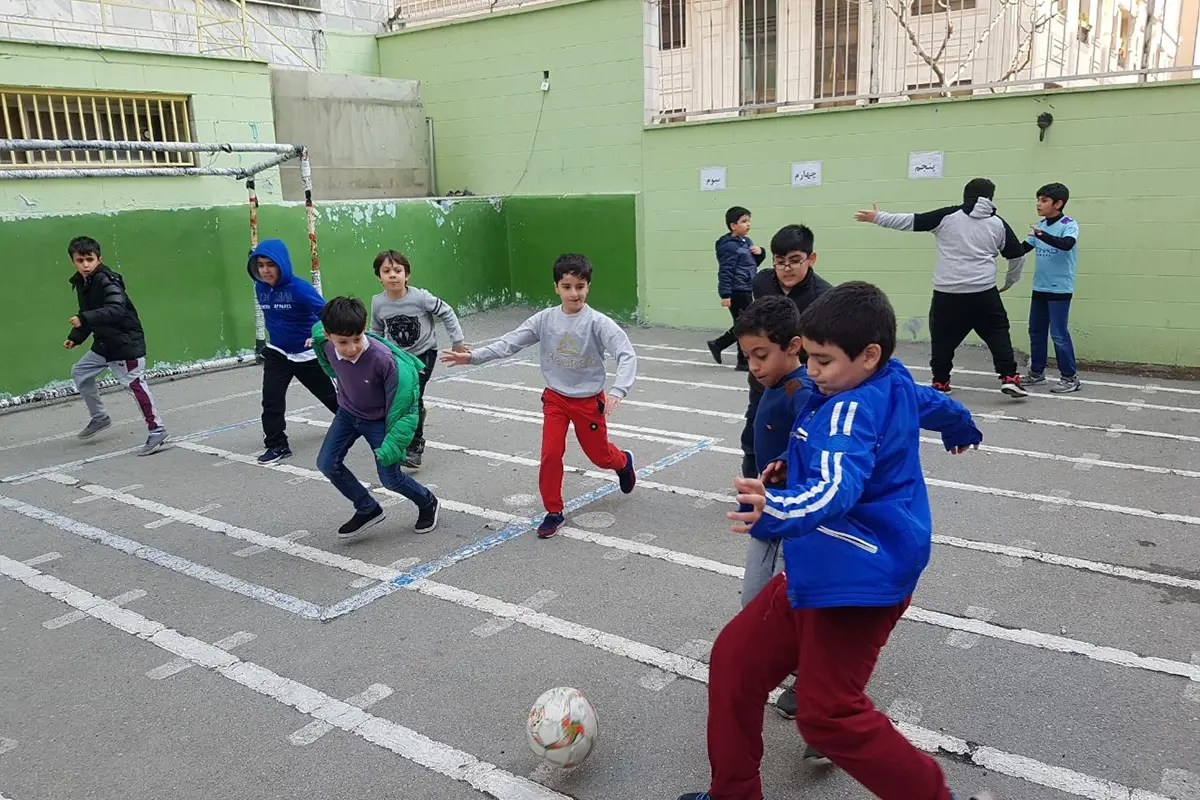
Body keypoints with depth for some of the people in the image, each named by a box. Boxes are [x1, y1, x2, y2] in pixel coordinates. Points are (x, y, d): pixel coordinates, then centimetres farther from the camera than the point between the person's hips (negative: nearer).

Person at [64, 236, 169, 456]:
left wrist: (84, 319, -41)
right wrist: (75, 337, 12)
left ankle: (157, 431, -10)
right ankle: (99, 417, 34)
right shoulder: (81, 283, 9)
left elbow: (116, 310, -35)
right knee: (80, 373, 20)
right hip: (103, 343, 10)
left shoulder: (107, 281, -19)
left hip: (126, 343, -10)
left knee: (135, 384, -13)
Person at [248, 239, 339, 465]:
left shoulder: (299, 288, -23)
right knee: (271, 397, -11)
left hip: (308, 354, -4)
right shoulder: (260, 288, -4)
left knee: (329, 395, 13)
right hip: (277, 352, 4)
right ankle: (277, 445, 0)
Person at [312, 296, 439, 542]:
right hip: (347, 413, 5)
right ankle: (368, 510, 16)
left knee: (390, 477, -4)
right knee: (327, 463, -4)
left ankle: (427, 503, 27)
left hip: (379, 419, -5)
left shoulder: (383, 358, -38)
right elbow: (317, 328, 5)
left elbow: (403, 403, -28)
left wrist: (392, 444, -30)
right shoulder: (326, 344, -23)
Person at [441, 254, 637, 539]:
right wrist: (472, 357, -17)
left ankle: (623, 462, 52)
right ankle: (554, 512, 13)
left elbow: (626, 354, -26)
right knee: (550, 454, -6)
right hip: (555, 398, 2)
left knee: (599, 455, 14)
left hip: (589, 401, -2)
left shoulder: (598, 322, -20)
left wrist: (617, 391, -41)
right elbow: (510, 342, -9)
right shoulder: (545, 319, -10)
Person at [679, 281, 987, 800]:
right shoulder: (896, 385, 8)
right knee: (734, 660, 10)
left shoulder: (852, 409, -22)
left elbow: (836, 488, -39)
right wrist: (962, 430, 53)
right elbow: (934, 403, 31)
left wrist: (777, 513, -57)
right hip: (818, 569, 10)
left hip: (856, 580, -10)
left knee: (827, 715, -6)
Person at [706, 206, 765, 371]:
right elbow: (725, 271, -19)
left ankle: (717, 344, 30)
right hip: (737, 293, -9)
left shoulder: (747, 242, 12)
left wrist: (760, 253, 2)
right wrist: (725, 294, -23)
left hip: (747, 292, 9)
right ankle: (744, 362, 7)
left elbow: (754, 263, 23)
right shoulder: (729, 246, -15)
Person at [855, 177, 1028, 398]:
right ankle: (1009, 378, 3)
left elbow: (911, 221, 1)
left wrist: (878, 217, 9)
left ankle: (940, 383, 18)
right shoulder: (998, 223, 9)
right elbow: (1017, 255, 15)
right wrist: (1009, 282, 31)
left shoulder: (947, 216, 1)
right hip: (984, 292, 1)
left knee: (943, 337, 12)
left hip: (947, 292, -1)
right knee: (998, 332, 12)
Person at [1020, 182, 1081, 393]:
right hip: (1039, 288, 7)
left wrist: (1042, 235, -43)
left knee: (1059, 333, -6)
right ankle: (1036, 372, 25)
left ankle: (1070, 377, 4)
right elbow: (1022, 248, 12)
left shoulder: (1069, 224, -12)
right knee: (1036, 331, 13)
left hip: (1060, 289, -7)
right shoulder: (1040, 226, 8)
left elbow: (1067, 244, -31)